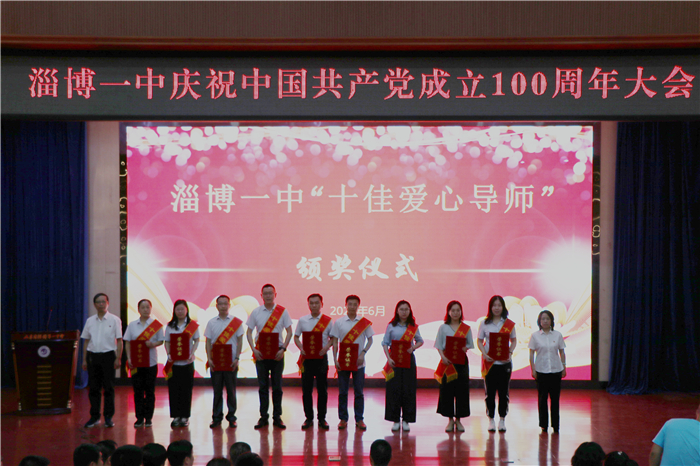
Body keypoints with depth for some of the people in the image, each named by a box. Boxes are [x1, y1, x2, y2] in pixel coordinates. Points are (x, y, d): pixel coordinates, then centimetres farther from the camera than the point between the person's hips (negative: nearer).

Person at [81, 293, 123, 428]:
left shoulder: (114, 320, 1)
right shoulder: (90, 320, 10)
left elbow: (119, 341, 0)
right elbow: (86, 341, 13)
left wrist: (118, 358, -8)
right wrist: (84, 359, 8)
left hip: (108, 356, -3)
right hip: (93, 356, 3)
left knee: (109, 387, 0)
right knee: (94, 388, 5)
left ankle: (108, 417, 8)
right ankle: (94, 417, 12)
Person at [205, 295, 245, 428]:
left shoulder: (236, 322, 2)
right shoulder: (211, 323, 7)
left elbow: (240, 341, 1)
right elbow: (208, 342, 7)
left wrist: (237, 358, -7)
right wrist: (209, 358, -3)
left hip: (231, 362, -1)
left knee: (231, 390, 2)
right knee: (217, 390, 4)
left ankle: (231, 417, 10)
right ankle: (217, 418, 10)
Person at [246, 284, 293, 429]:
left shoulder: (282, 311, 1)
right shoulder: (256, 312, 4)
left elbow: (289, 331, 3)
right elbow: (249, 332, 7)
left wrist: (283, 349, -9)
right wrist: (254, 349, -6)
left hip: (277, 353, -1)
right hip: (261, 353, 1)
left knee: (277, 386, 2)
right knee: (263, 386, 3)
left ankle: (277, 417, 9)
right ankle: (263, 417, 9)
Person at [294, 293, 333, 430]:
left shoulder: (328, 321, 3)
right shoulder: (302, 320, 6)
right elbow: (296, 337, 11)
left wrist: (326, 347, -13)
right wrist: (301, 348, -7)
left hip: (321, 357, -1)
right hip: (306, 358, 1)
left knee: (322, 389, 2)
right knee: (306, 389, 2)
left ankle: (322, 419, 11)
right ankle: (308, 418, 11)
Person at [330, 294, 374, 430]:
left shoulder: (364, 322, 2)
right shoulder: (339, 322, 2)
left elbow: (370, 340, 5)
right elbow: (335, 341, 3)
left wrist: (362, 354, -8)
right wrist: (335, 359, -5)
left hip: (358, 362, 0)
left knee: (359, 392, 3)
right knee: (342, 392, 3)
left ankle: (359, 419, 10)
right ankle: (343, 419, 11)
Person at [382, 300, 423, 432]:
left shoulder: (413, 327, 6)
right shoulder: (391, 326, 3)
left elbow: (420, 341, 16)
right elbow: (385, 343, 4)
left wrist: (413, 347, -5)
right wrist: (388, 358, -8)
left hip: (408, 359, 1)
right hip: (394, 360, -1)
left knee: (408, 390, -1)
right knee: (394, 389, -3)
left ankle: (406, 420, 7)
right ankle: (395, 420, 5)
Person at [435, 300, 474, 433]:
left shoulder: (466, 328, 7)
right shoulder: (443, 328, 5)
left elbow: (470, 344, 8)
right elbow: (439, 346, 3)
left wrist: (465, 348, -14)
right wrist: (443, 357, -12)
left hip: (461, 362, 1)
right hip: (447, 362, 0)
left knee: (461, 390, 0)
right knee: (447, 390, 0)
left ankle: (458, 420, 11)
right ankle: (450, 420, 10)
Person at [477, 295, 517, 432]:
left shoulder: (509, 324, 4)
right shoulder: (485, 323, 3)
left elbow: (514, 340, 9)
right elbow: (479, 341, 6)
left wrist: (510, 352, -8)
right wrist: (484, 353, -10)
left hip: (504, 362, 0)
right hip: (489, 362, 0)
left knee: (503, 391, 3)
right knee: (490, 391, 1)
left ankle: (502, 421, 12)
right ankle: (491, 420, 10)